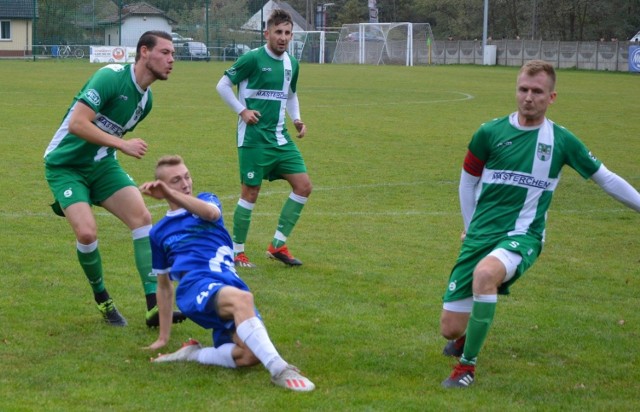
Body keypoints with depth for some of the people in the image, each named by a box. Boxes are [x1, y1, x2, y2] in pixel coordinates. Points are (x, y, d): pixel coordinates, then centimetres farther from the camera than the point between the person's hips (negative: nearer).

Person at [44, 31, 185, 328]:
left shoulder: (146, 99, 4)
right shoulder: (111, 77, -22)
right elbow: (77, 123, -30)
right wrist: (123, 144, -29)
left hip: (102, 164, 7)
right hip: (65, 165, -7)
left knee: (142, 216, -12)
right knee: (87, 232, -22)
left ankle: (155, 306, -13)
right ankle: (102, 300, 5)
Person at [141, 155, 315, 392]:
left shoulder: (206, 200, 24)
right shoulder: (159, 233, 26)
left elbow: (211, 213, -4)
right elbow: (164, 285, 32)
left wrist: (170, 194, -18)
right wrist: (164, 336, 29)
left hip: (230, 286, 2)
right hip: (195, 286, -2)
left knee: (250, 355, -28)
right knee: (241, 299, -39)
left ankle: (193, 355, -6)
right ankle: (278, 370, -47)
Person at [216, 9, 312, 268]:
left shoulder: (291, 63, 9)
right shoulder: (253, 59, -12)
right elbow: (223, 85, -6)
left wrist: (297, 119, 10)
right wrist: (242, 111, -12)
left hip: (280, 137, 7)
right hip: (254, 137, -7)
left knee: (303, 186, 0)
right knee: (251, 193, -3)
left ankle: (278, 245, 10)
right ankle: (236, 253, 10)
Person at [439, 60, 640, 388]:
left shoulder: (561, 140, 1)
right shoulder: (490, 133, 2)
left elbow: (606, 179, 13)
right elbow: (468, 180, 17)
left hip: (523, 235, -2)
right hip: (481, 234, 2)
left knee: (485, 273, -38)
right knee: (450, 327, -3)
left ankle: (467, 365, -19)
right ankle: (466, 336, 40)